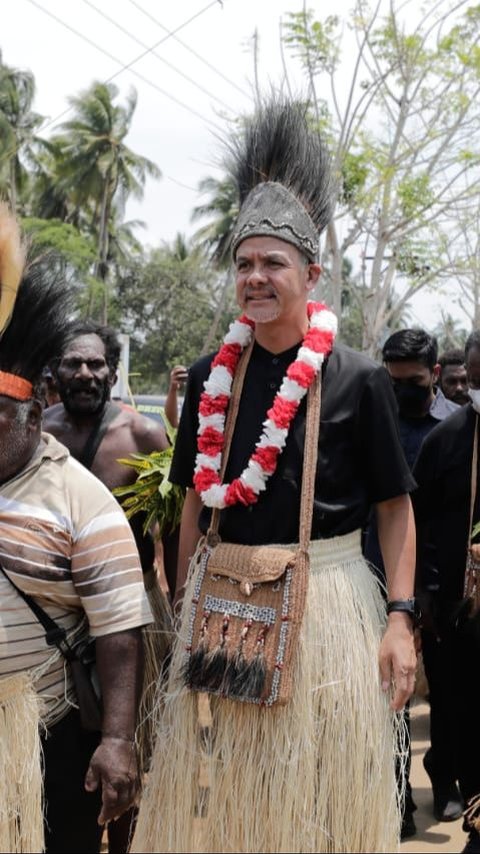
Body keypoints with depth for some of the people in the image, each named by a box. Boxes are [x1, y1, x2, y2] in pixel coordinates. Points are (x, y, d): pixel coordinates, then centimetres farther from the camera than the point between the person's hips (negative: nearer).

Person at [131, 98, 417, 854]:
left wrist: (400, 619, -11)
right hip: (223, 605, 3)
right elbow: (196, 503, 10)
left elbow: (395, 508, -3)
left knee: (320, 790, 10)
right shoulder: (212, 379, 3)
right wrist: (185, 609, 10)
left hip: (327, 602, -3)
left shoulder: (358, 380, -6)